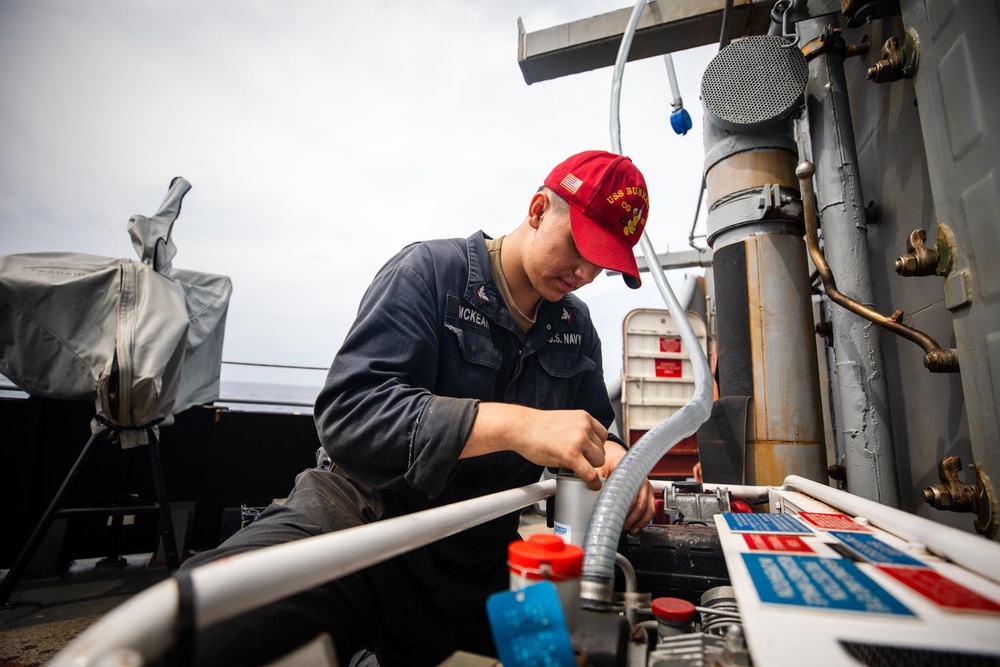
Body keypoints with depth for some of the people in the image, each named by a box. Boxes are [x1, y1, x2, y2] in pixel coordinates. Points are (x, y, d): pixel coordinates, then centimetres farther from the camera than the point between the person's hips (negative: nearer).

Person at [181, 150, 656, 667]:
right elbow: (348, 412, -22)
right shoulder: (431, 271, -9)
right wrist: (515, 424, -33)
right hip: (359, 515, -7)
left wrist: (612, 457, -8)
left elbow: (596, 430, 17)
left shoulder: (577, 326, 10)